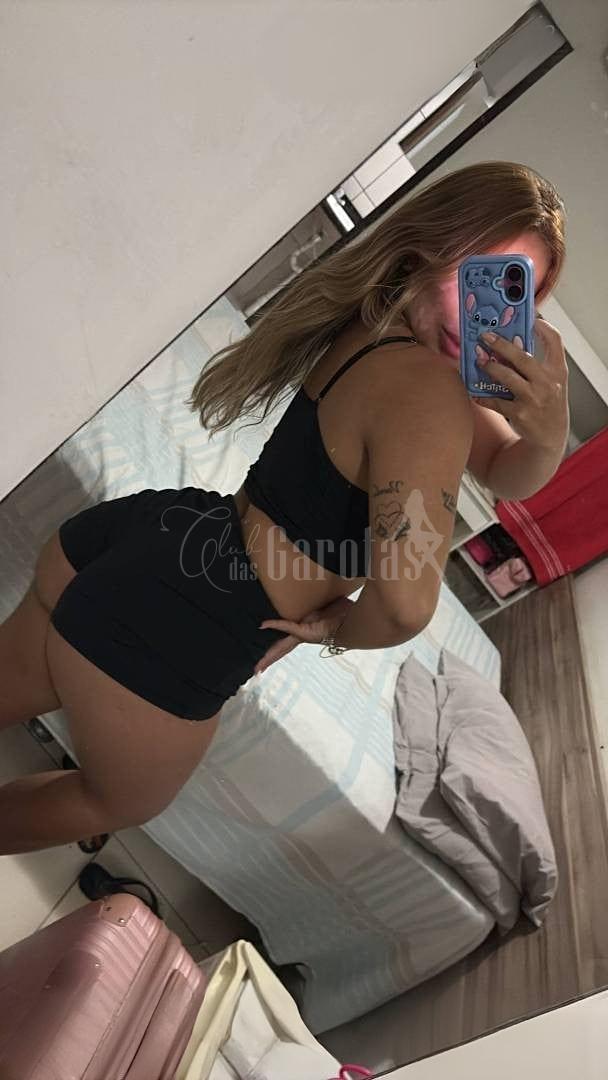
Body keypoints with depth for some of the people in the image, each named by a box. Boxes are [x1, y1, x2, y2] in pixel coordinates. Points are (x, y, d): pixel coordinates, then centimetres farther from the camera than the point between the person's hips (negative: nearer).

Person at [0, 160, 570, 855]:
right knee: (121, 802, 25)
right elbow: (405, 602, -33)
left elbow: (506, 474, 8)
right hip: (165, 638, -8)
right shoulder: (427, 393, -24)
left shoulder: (379, 324, 4)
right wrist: (342, 630, -10)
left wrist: (550, 433, -15)